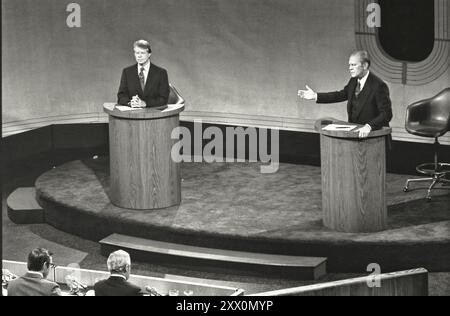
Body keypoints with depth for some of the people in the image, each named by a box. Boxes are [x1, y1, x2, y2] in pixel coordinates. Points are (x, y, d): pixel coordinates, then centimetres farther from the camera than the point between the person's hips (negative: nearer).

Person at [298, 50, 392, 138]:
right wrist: (315, 96, 15)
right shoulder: (353, 81, 7)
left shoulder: (379, 86, -16)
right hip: (354, 131, 7)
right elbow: (341, 95, 22)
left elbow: (386, 114, -20)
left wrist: (369, 127, -35)